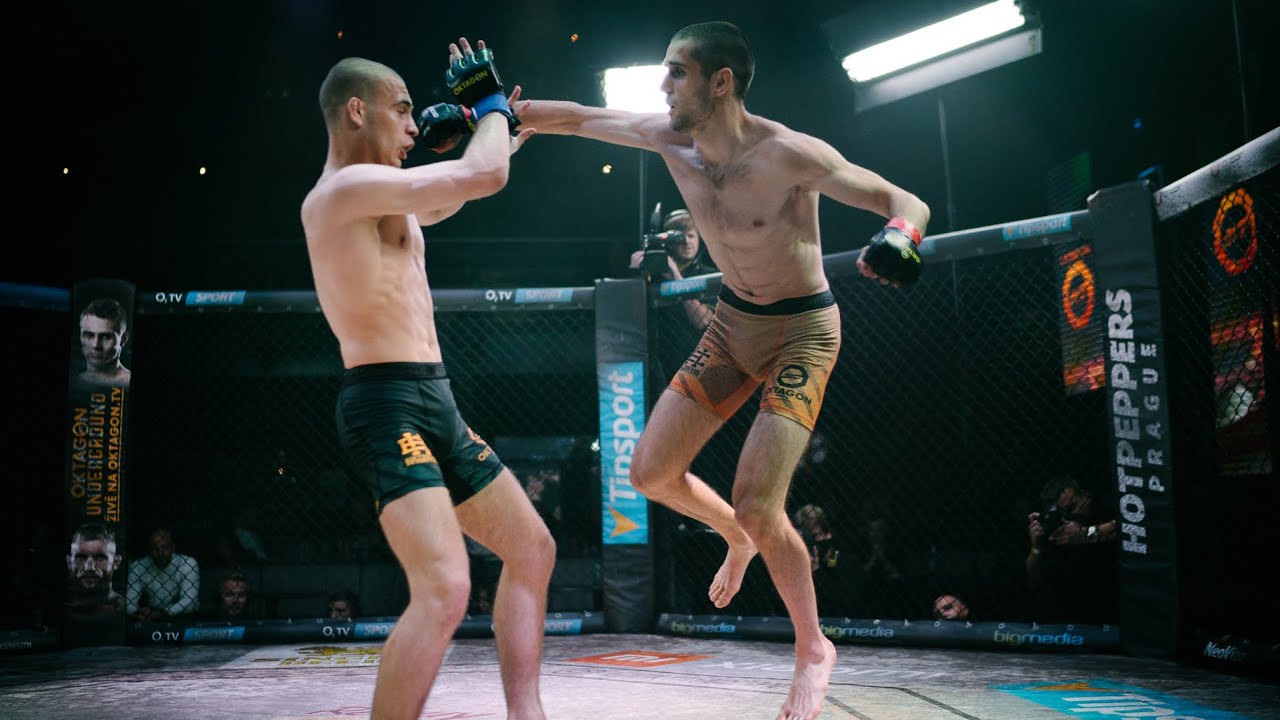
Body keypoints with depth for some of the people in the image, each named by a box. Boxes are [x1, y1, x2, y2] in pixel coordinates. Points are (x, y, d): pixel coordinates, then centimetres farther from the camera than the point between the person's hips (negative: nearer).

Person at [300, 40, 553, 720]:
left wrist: (500, 138, 30)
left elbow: (440, 201, 41)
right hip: (388, 407, -11)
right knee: (444, 591, -24)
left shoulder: (375, 200, 19)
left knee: (532, 550, 14)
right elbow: (482, 176, -18)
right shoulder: (345, 189, -12)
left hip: (435, 405, 11)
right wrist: (489, 103, 1)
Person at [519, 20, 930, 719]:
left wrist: (898, 237, -48)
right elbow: (576, 117, 1)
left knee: (757, 506, -16)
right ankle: (737, 535, 36)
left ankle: (814, 650, 10)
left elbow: (906, 203, -25)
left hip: (802, 331, -6)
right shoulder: (668, 136, -9)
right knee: (650, 474, 4)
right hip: (732, 322, 6)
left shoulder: (787, 154, -27)